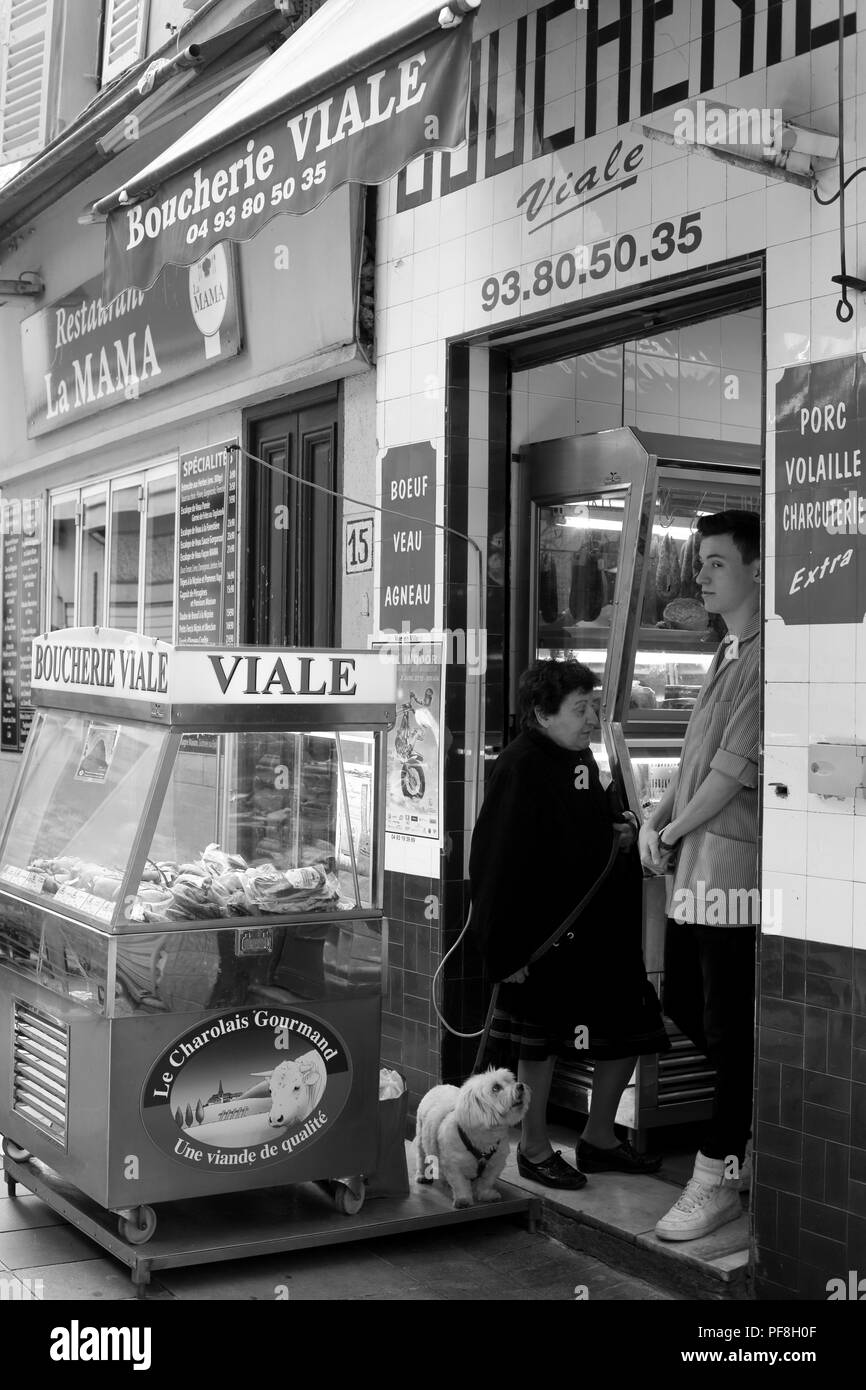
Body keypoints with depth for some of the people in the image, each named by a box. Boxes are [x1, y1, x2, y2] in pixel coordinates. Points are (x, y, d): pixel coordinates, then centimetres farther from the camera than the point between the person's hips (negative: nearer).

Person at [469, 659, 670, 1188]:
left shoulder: (582, 759, 10)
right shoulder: (520, 768, -18)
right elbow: (499, 863, -21)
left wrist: (622, 832, 2)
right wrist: (508, 948, -22)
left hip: (602, 928, 9)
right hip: (547, 935, -9)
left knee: (629, 1031, 13)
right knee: (541, 1043, 5)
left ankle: (600, 1137, 29)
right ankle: (535, 1149, 22)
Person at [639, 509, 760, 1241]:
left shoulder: (764, 659, -13)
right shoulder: (726, 657, 16)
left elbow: (735, 769, -17)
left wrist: (672, 833, -7)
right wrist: (656, 822, 5)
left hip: (732, 869, -9)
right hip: (693, 869, 9)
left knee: (728, 1027, 0)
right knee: (684, 1005, 16)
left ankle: (718, 1177, 10)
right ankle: (761, 1104, 34)